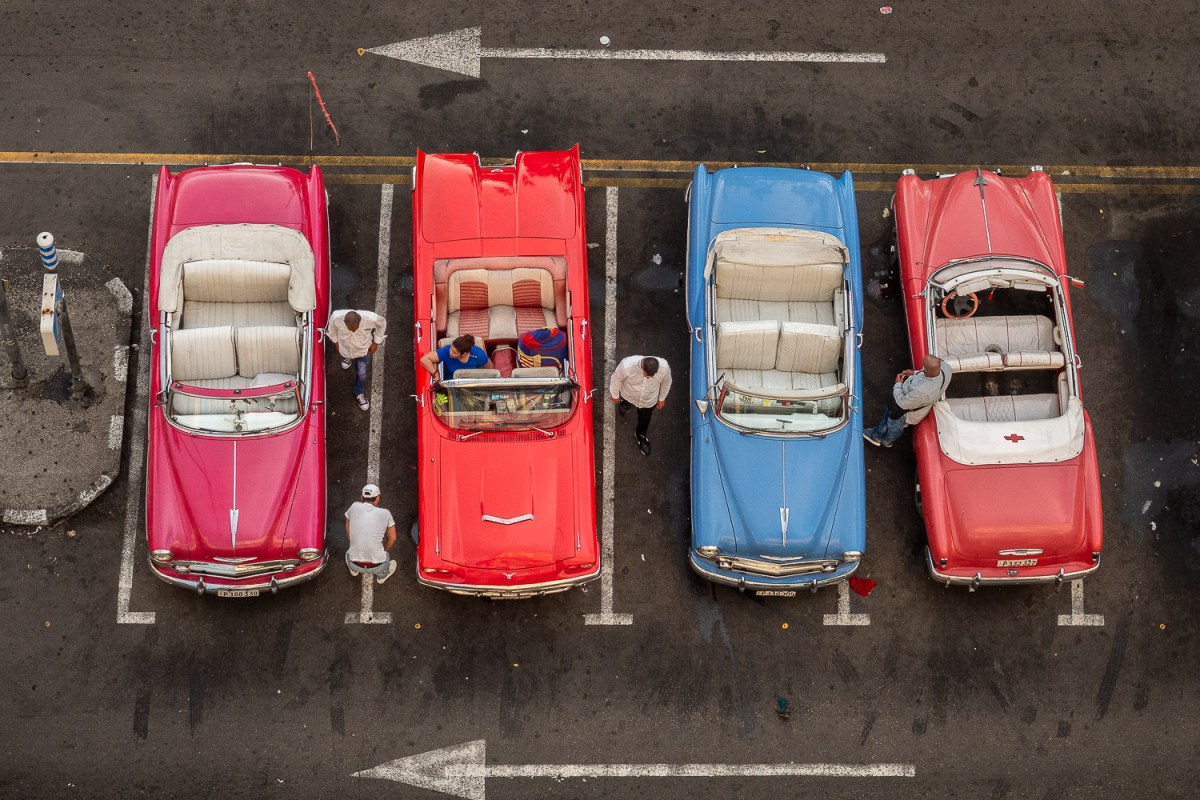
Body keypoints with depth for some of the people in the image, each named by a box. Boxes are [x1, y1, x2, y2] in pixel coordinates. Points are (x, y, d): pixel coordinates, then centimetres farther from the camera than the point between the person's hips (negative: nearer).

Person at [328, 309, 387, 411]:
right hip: (345, 348, 1)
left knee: (361, 373, 15)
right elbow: (331, 327, -12)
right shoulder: (336, 317, -40)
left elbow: (382, 324, -17)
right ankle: (347, 357, 71)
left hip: (363, 349, -1)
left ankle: (359, 393, 44)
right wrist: (336, 342, 1)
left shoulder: (370, 319, -43)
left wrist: (376, 342, -8)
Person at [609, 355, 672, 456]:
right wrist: (615, 395, -3)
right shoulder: (627, 365, -45)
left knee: (644, 419, 27)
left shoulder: (664, 367, -39)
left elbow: (666, 382, -13)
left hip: (649, 401, 1)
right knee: (626, 400, 35)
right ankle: (625, 403, 73)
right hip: (628, 396, -1)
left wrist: (662, 398, 3)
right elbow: (616, 379, -21)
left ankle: (640, 436, 60)